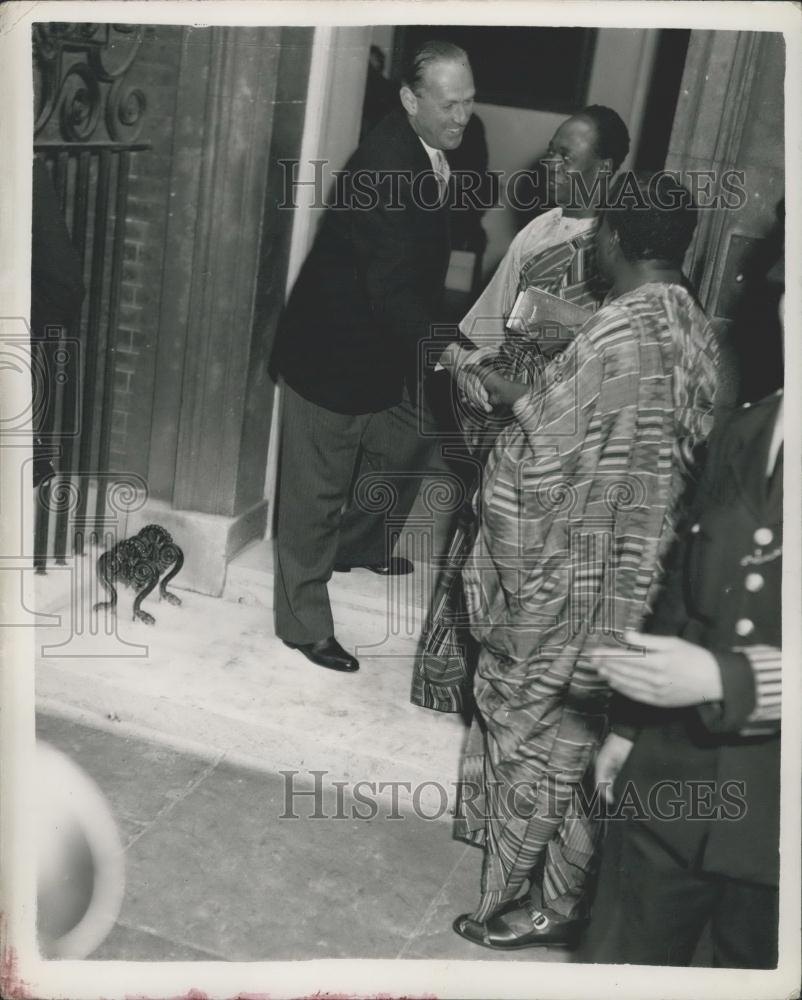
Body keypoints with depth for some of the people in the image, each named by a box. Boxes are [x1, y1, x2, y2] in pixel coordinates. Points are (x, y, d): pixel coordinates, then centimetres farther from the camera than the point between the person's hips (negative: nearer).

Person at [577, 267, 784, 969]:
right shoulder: (743, 432, 3)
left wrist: (725, 682, -26)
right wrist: (630, 722, 15)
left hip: (771, 817, -4)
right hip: (670, 775, 5)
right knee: (619, 959, 21)